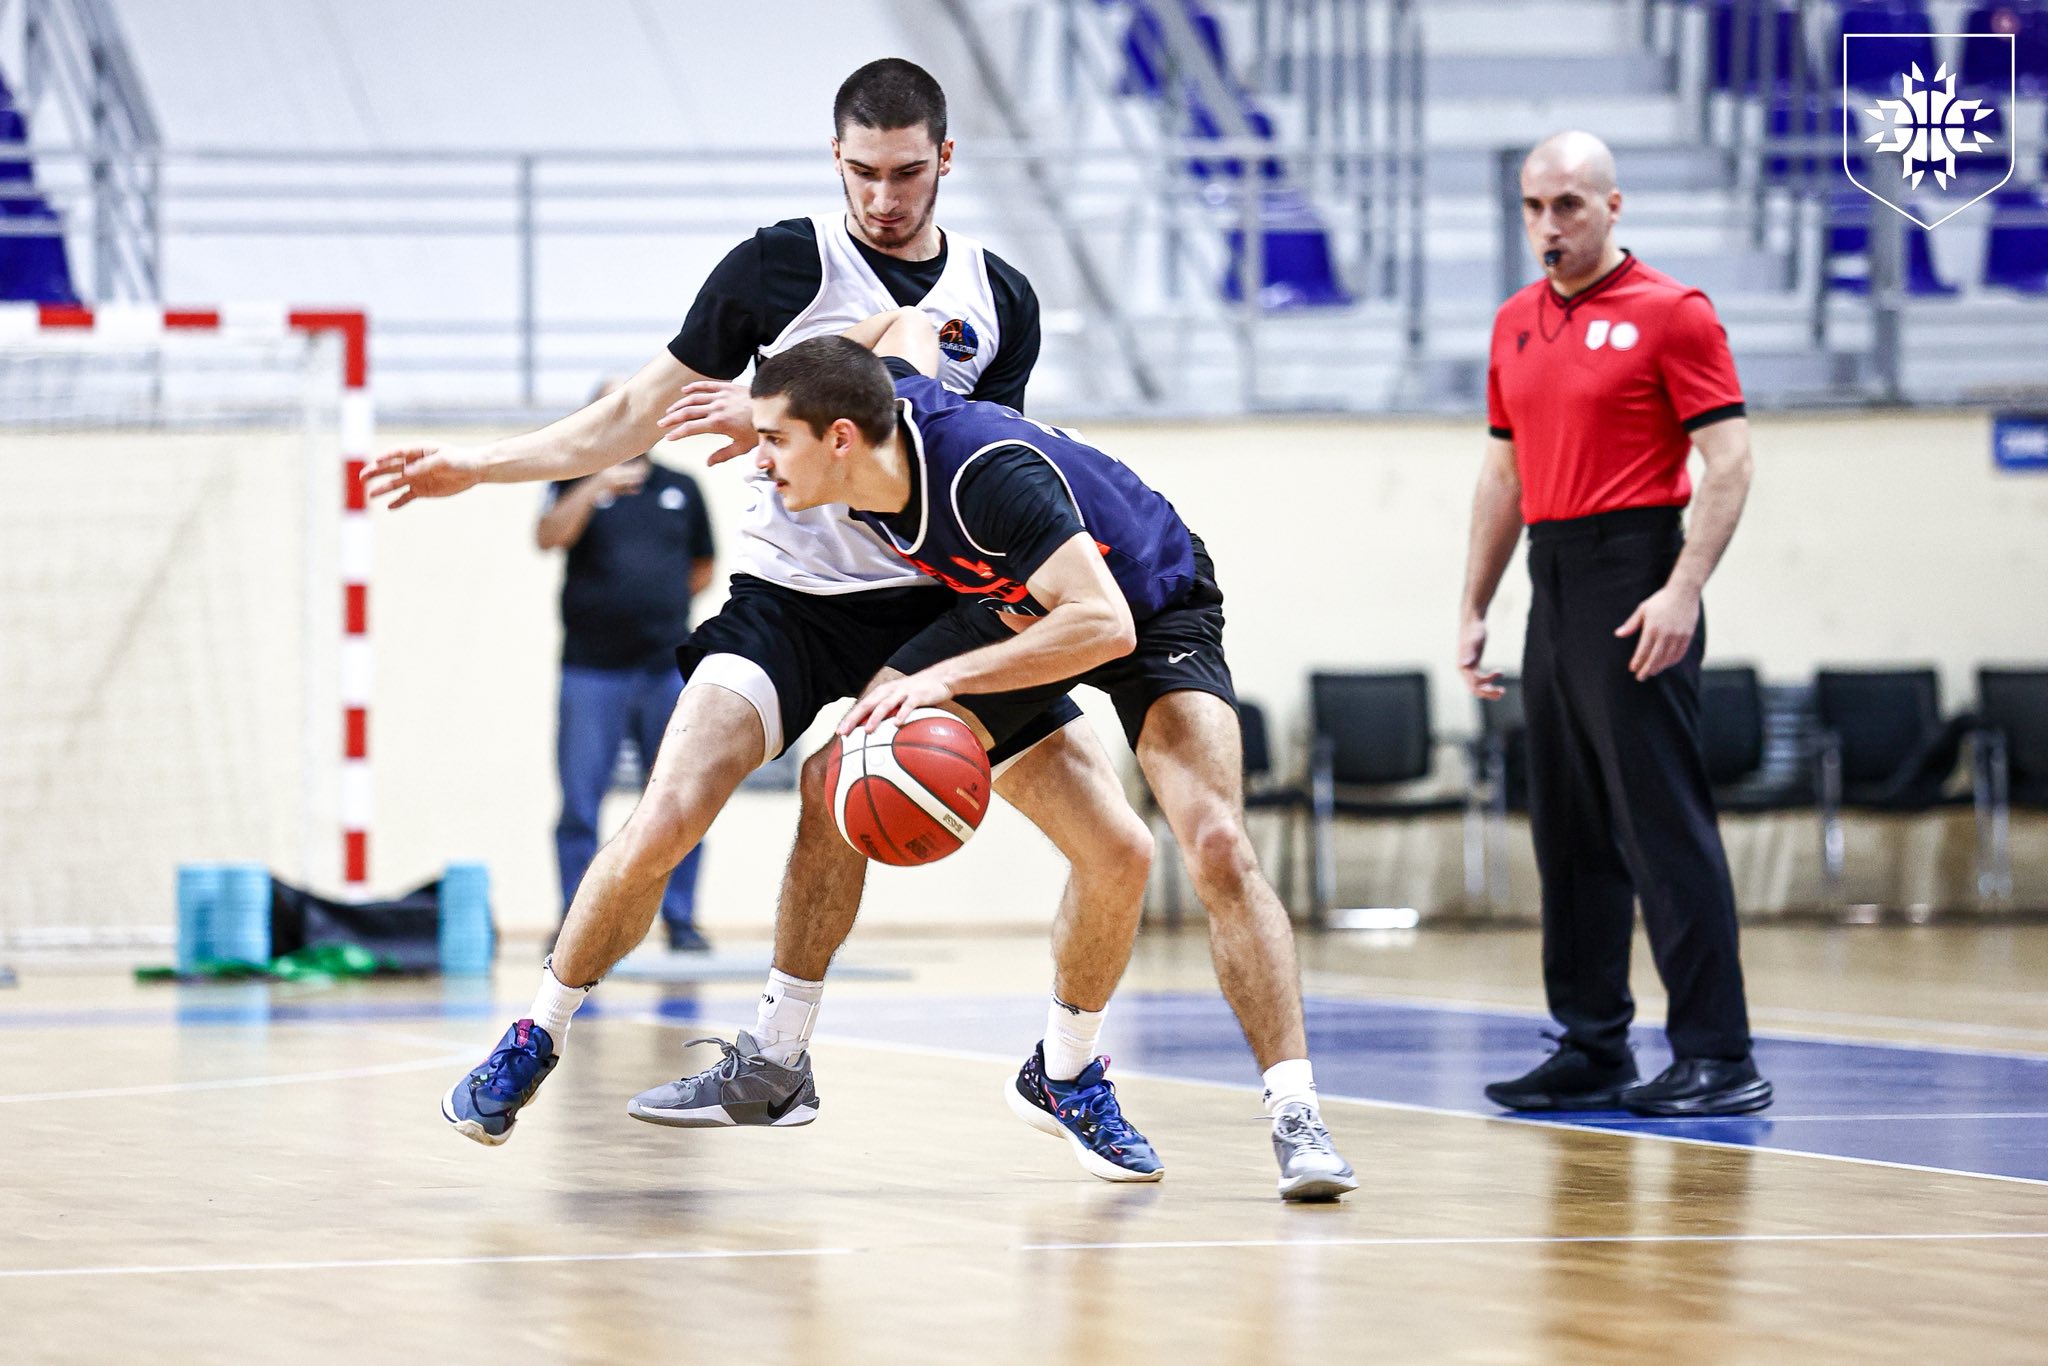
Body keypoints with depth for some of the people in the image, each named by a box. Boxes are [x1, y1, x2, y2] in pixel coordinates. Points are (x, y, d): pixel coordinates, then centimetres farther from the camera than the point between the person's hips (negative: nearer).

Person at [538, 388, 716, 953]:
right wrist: (597, 485, -21)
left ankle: (681, 921, 8)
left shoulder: (681, 489, 14)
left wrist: (658, 604, 9)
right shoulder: (577, 484, 7)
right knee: (580, 806, -2)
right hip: (592, 670, -2)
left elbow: (701, 569, 21)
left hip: (668, 667, 2)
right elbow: (549, 536, -12)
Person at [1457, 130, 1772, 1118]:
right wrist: (1473, 609, 17)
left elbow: (1728, 462, -10)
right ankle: (1592, 1048, 13)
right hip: (1552, 584, 7)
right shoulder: (1516, 324, 15)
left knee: (1664, 823, -10)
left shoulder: (1670, 312, -6)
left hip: (1633, 584, -7)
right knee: (1570, 831, 8)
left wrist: (1682, 591, -19)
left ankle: (1718, 1056, -9)